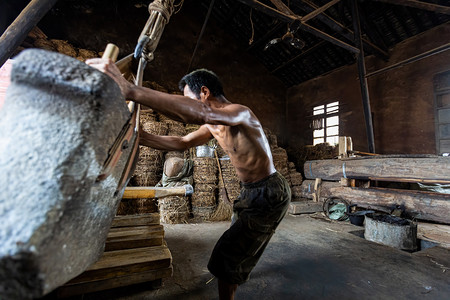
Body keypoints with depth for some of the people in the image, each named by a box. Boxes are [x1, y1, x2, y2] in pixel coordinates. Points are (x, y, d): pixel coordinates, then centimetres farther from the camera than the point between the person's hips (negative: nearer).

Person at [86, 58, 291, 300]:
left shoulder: (240, 112, -25)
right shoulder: (213, 125, 5)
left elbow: (201, 113, -46)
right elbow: (182, 143, 6)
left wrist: (129, 90, -50)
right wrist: (137, 136, -3)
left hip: (268, 195, -9)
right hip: (251, 192, 10)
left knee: (227, 258, -6)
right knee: (236, 240, 31)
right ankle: (237, 274, 61)